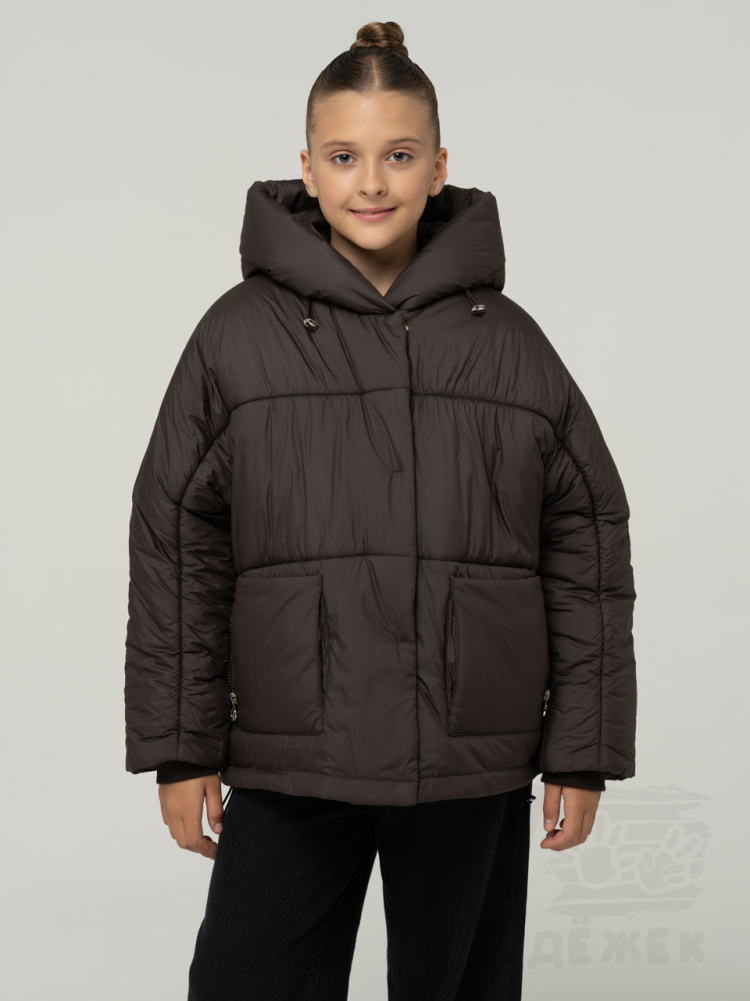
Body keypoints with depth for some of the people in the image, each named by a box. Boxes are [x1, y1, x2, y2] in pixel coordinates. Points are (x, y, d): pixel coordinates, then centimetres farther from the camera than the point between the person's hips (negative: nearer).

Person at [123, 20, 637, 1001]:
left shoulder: (508, 341, 2)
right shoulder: (238, 335, -1)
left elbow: (589, 549, 5)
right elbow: (176, 548, 2)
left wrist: (584, 754, 3)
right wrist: (180, 750, 0)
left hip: (478, 771, 1)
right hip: (286, 768, -1)